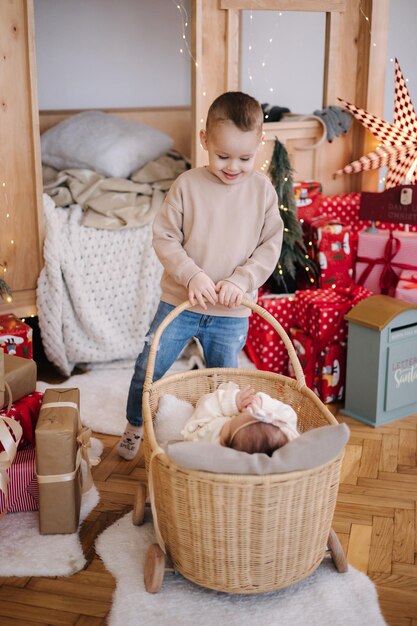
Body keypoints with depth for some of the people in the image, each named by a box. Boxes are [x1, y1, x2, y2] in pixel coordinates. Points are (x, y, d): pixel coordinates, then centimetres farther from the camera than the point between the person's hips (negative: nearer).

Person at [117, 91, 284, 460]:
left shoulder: (263, 189, -5)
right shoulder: (187, 185, -9)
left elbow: (271, 245, -4)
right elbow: (164, 237, -7)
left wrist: (241, 280, -17)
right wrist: (191, 275, -20)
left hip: (232, 312, 1)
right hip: (179, 301, 0)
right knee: (148, 368, 7)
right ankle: (135, 425, 34)